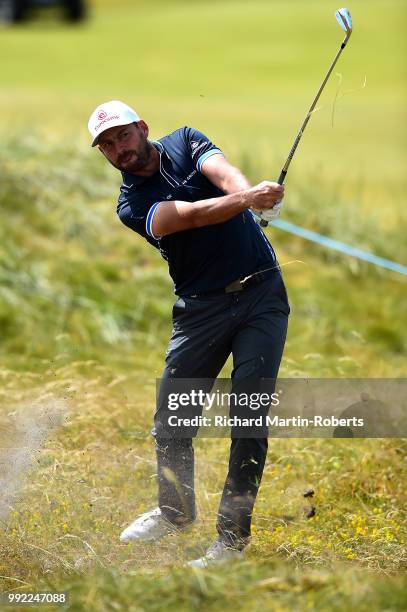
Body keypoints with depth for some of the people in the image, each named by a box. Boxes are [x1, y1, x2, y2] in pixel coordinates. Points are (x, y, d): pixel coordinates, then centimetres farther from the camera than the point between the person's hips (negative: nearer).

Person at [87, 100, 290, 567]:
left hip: (262, 293, -1)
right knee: (170, 416, 4)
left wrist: (251, 193, -43)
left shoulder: (186, 142, 2)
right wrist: (247, 200, -42)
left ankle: (232, 535, -4)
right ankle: (176, 511, 31)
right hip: (201, 308, 1)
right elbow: (192, 215, -24)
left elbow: (224, 174, -19)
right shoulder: (132, 204, -6)